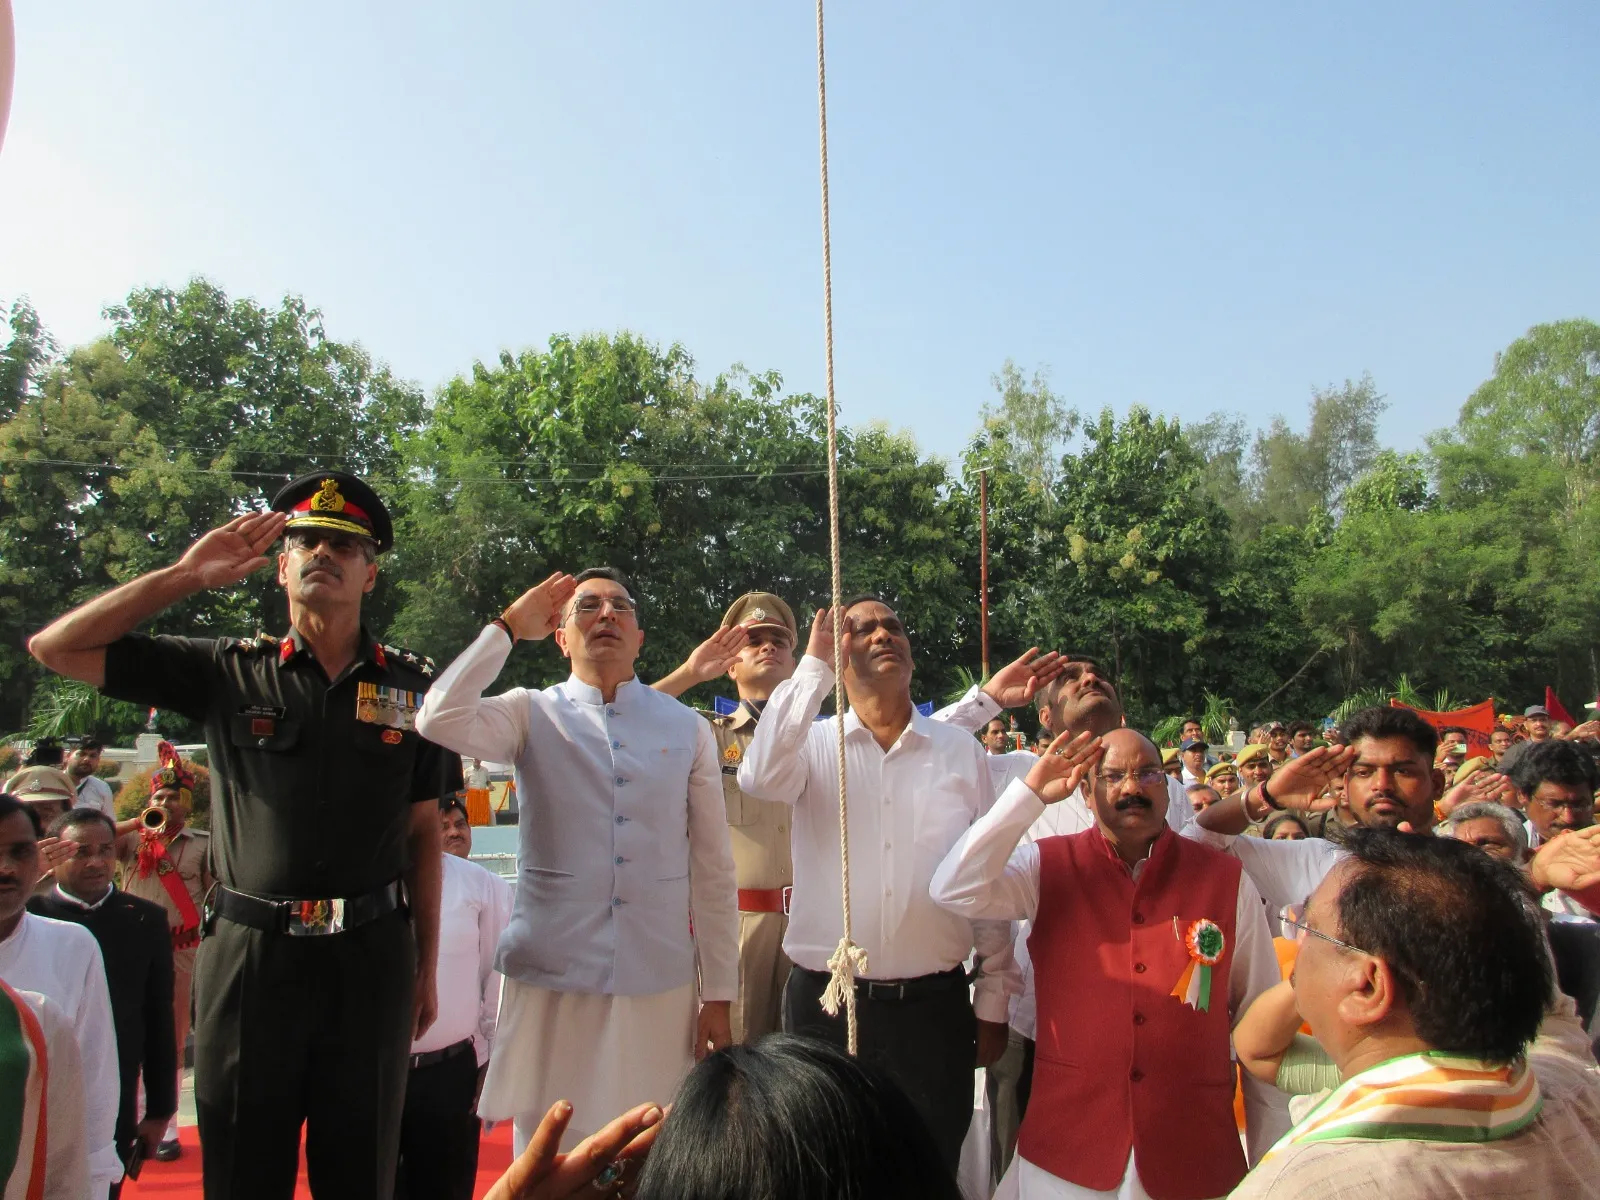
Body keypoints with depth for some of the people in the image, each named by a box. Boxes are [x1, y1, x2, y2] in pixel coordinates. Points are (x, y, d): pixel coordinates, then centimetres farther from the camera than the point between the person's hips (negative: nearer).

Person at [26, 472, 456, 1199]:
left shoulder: (411, 685, 3)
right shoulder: (230, 671, 3)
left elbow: (423, 832, 5)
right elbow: (57, 648, 1)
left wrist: (426, 967, 5)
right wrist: (186, 574, -5)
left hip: (372, 955, 1)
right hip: (249, 949, 0)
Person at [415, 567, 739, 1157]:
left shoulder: (687, 730, 5)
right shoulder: (532, 714, 3)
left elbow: (713, 869, 5)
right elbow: (441, 721, -18)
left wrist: (719, 995, 4)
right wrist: (508, 627, -8)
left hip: (661, 984, 1)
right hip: (552, 980, -1)